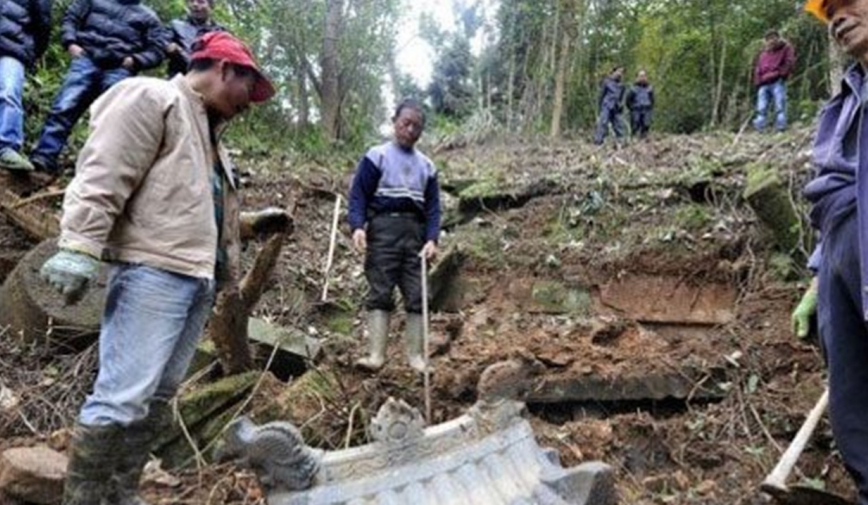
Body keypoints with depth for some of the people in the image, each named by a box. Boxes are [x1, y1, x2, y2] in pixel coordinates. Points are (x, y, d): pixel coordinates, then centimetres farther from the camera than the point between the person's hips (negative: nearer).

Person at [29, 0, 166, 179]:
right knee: (64, 108, -12)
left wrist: (135, 60, -4)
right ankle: (44, 157, -12)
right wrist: (70, 42, 1)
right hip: (86, 59, 1)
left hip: (119, 70, 0)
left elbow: (157, 50, 14)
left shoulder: (148, 17, 21)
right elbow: (71, 17, 20)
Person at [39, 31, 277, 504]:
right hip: (152, 272, -9)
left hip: (198, 278, 9)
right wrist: (78, 248, -22)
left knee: (157, 396, 10)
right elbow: (102, 176, -13)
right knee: (123, 394, -10)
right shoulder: (151, 98, -1)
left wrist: (228, 273, 23)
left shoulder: (208, 129, 27)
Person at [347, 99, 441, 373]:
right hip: (384, 227, -4)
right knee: (380, 292, -6)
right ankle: (376, 354, -7)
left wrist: (432, 238, -2)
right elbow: (358, 194, -1)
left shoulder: (427, 166, 16)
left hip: (415, 231, 4)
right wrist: (357, 225, -17)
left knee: (417, 296, 2)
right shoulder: (376, 156, 5)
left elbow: (433, 206, 13)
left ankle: (415, 355, 7)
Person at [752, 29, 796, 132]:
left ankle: (780, 129, -14)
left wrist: (780, 74, -10)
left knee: (780, 107, -11)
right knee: (761, 109, -1)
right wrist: (758, 81, 6)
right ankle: (759, 130, -2)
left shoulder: (786, 48, 11)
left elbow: (790, 62, 1)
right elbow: (758, 68, 22)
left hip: (777, 82, -4)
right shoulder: (764, 52, 24)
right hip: (764, 84, 4)